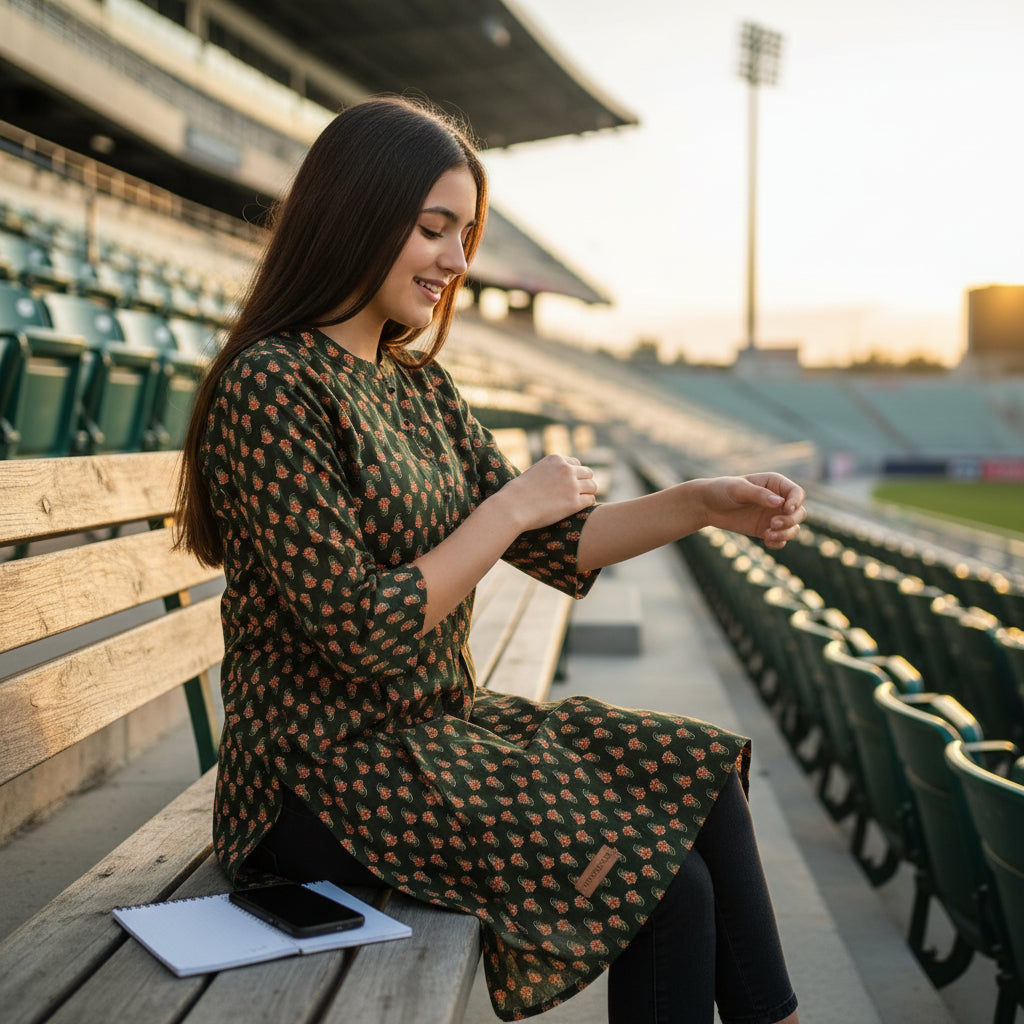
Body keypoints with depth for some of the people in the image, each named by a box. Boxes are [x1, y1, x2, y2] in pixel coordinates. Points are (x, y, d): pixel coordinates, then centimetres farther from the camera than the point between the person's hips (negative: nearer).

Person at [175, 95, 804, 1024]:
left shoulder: (421, 386, 10)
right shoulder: (273, 386, -17)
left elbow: (551, 547, 10)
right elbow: (360, 633, -21)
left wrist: (701, 504, -1)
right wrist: (511, 505, -15)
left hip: (440, 728, 9)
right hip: (326, 777, -8)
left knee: (705, 779, -1)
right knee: (664, 885, -15)